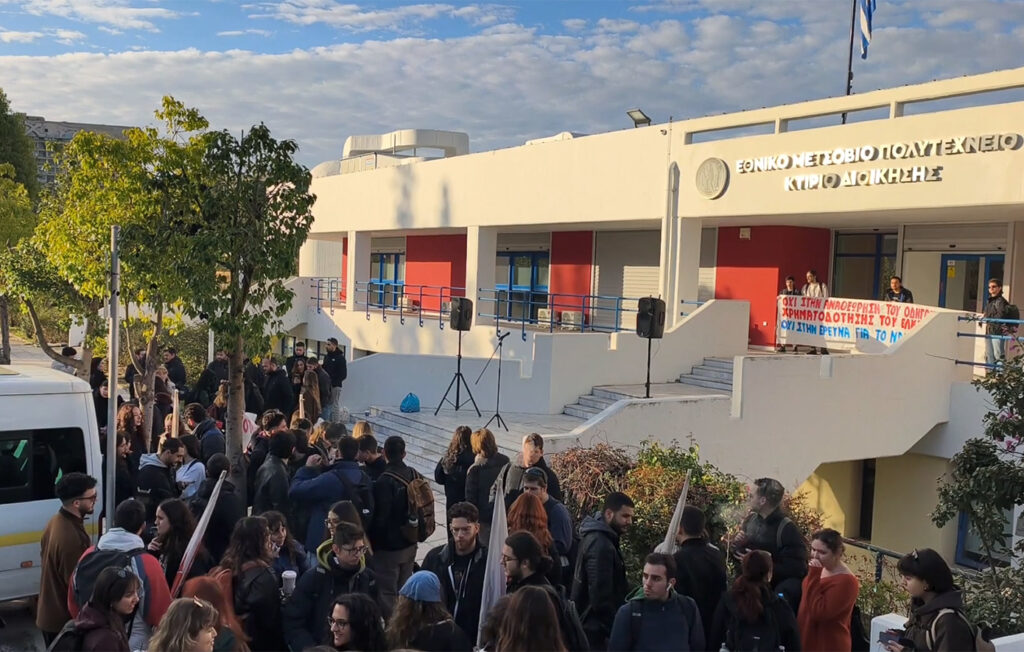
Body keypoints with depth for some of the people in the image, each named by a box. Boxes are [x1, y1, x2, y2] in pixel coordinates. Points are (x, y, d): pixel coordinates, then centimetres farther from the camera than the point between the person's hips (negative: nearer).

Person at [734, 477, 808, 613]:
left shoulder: (787, 529, -19)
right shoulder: (750, 519, 2)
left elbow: (797, 569, -21)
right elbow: (738, 554, 14)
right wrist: (738, 544, -10)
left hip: (775, 594, -6)